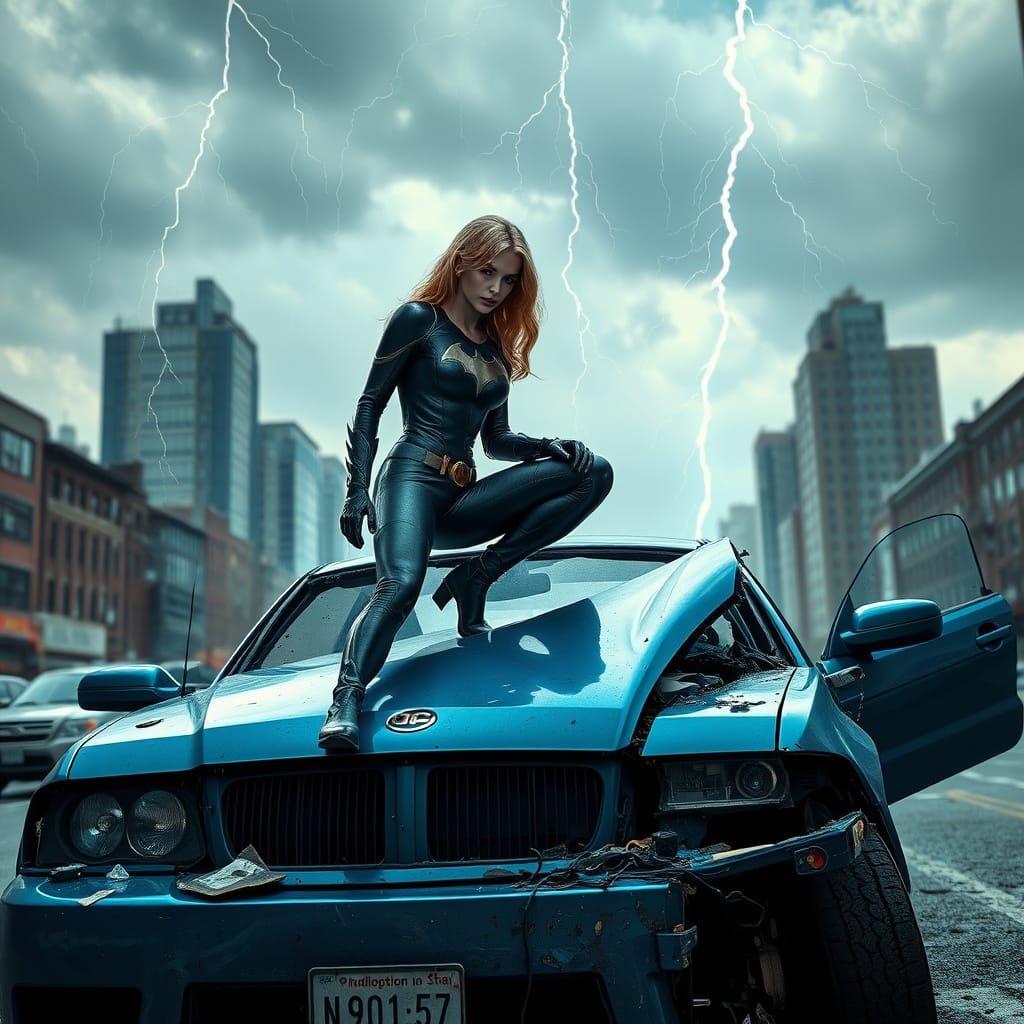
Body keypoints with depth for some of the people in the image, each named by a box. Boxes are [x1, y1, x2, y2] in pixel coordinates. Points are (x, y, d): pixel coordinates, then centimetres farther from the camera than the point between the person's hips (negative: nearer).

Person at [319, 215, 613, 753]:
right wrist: (357, 489, -11)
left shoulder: (497, 347, 21)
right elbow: (369, 405, 0)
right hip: (412, 477, -6)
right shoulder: (418, 319, 4)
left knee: (594, 472, -10)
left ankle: (477, 575, -13)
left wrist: (551, 445, 2)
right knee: (400, 582, -36)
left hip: (463, 500, 6)